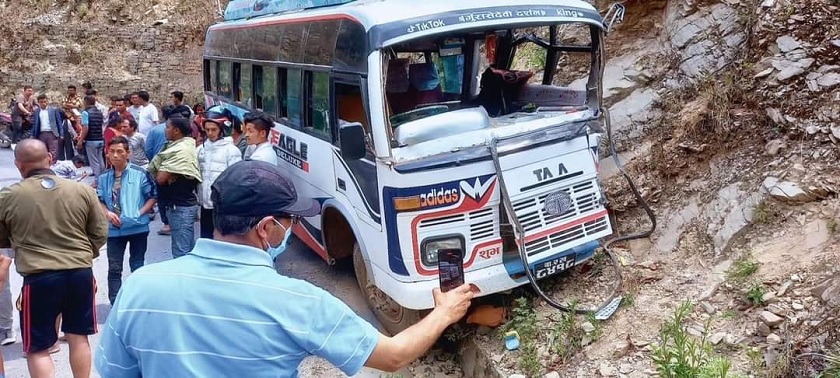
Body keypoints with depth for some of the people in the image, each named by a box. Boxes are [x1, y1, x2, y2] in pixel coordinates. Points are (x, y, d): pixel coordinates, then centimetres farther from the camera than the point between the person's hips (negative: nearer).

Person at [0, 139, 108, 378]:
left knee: (37, 349, 10)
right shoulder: (82, 190, -1)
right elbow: (100, 234, 5)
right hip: (81, 273, 3)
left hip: (39, 278, -3)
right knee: (79, 338, 17)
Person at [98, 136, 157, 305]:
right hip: (114, 228, 3)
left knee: (137, 266, 11)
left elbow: (153, 196, -4)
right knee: (114, 268, 4)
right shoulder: (104, 177, 4)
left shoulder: (140, 174, -7)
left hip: (138, 227, -3)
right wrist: (108, 213, -9)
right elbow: (99, 201, 11)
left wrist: (141, 213, -15)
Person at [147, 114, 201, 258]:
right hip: (184, 204, 10)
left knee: (181, 252, -5)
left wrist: (156, 171, 2)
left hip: (180, 207, -10)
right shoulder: (186, 145, 12)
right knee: (189, 250, 17)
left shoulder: (180, 150, -19)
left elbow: (160, 178, -19)